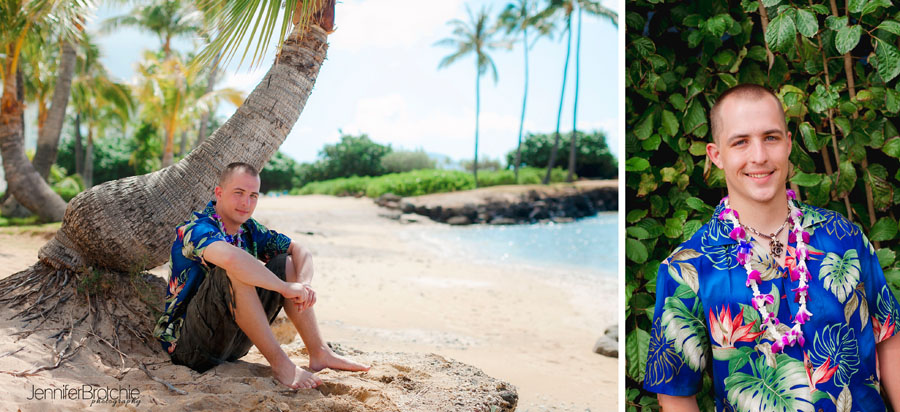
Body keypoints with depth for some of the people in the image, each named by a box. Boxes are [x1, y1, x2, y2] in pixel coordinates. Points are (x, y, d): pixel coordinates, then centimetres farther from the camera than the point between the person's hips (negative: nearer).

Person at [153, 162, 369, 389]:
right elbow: (230, 258, -41)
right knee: (234, 272, -32)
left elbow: (299, 251, 5)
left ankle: (319, 353, -1)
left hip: (231, 343, 8)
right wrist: (286, 288, -33)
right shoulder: (198, 229, -19)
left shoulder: (249, 230, 7)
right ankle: (279, 362, -29)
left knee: (285, 263, 2)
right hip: (188, 343, -8)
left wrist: (304, 285, -17)